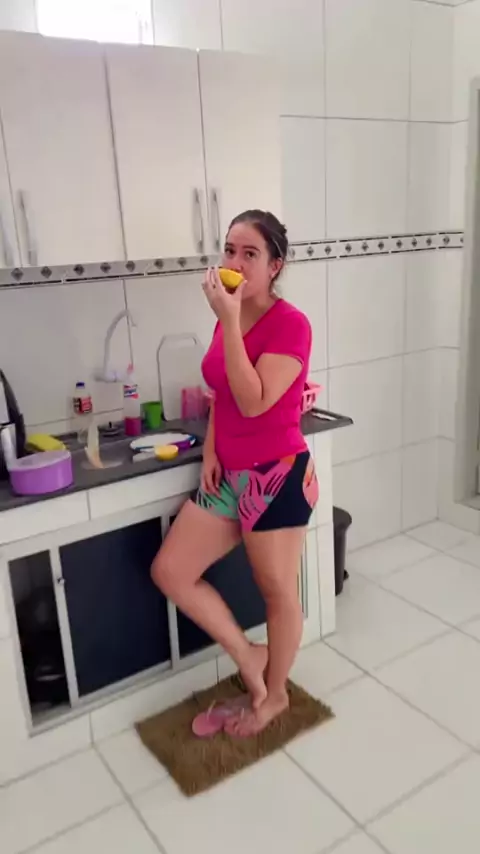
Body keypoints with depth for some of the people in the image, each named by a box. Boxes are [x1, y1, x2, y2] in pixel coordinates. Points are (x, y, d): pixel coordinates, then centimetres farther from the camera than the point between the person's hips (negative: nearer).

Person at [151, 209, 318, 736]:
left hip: (278, 476, -8)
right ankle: (248, 657, 23)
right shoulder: (230, 319, 7)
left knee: (277, 590, 10)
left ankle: (275, 695, 35)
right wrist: (210, 450, 3)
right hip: (230, 474, 8)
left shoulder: (290, 324, -16)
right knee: (169, 571, 6)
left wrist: (229, 321, -25)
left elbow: (254, 402, -27)